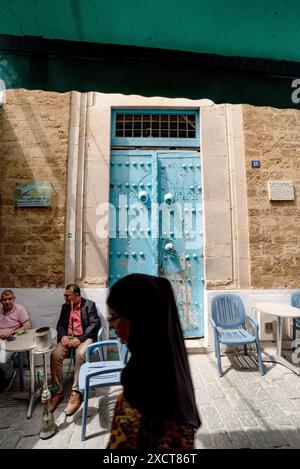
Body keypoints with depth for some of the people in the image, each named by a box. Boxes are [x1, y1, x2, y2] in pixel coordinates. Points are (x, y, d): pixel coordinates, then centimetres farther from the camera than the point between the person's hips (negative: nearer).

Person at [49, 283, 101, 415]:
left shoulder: (89, 305, -4)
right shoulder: (65, 307, 13)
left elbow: (95, 324, -12)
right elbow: (60, 324, 12)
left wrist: (80, 339, -21)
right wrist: (63, 336, -10)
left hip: (84, 337, -5)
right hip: (67, 338, 5)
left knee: (80, 354, -34)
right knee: (55, 355, -22)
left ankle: (76, 392, -24)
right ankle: (57, 392, -9)